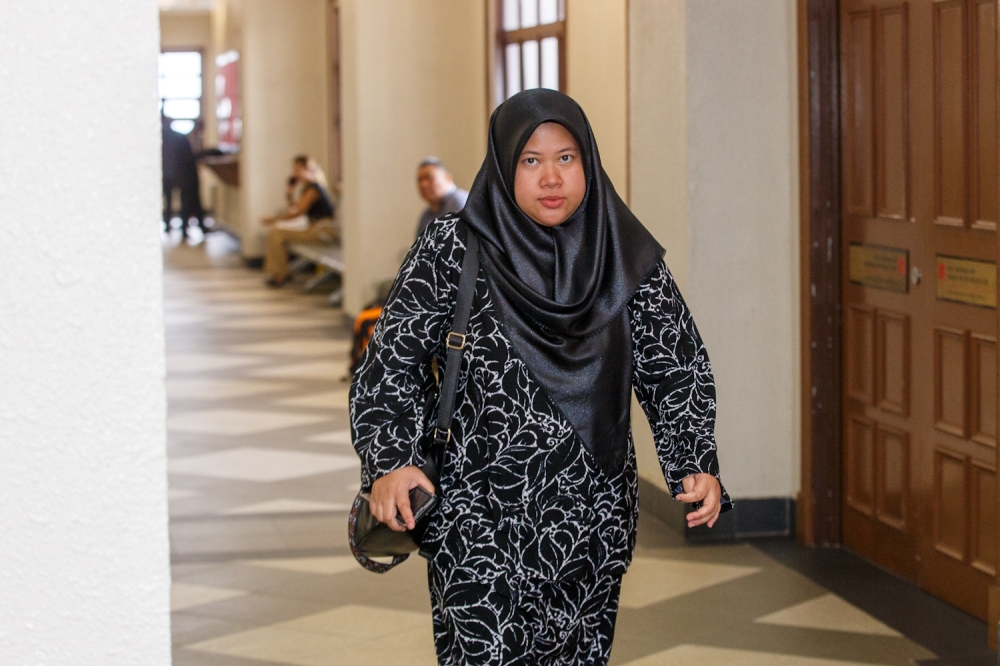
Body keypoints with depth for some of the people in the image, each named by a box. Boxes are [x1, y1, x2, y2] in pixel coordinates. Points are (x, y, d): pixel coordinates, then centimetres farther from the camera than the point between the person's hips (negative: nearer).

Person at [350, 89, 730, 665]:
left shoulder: (629, 259, 2)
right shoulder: (453, 250, -4)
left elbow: (677, 369, 4)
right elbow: (395, 358, -4)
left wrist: (697, 466, -10)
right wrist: (390, 461, -18)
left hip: (592, 522, 3)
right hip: (480, 510, -2)